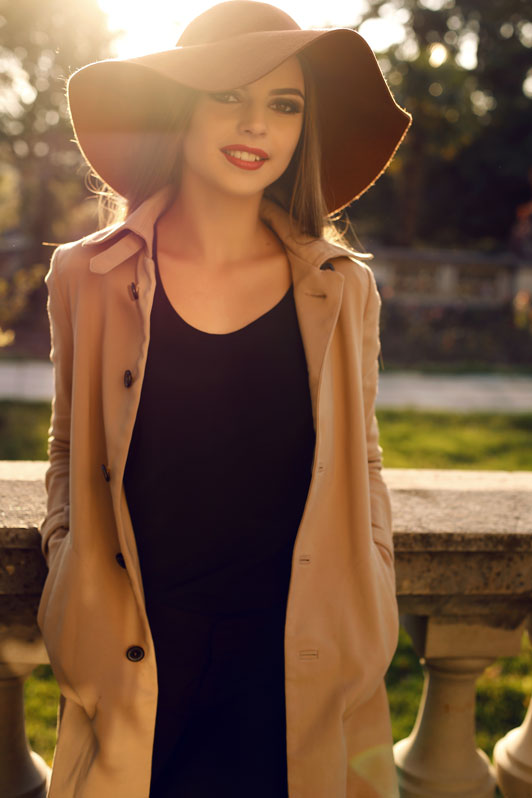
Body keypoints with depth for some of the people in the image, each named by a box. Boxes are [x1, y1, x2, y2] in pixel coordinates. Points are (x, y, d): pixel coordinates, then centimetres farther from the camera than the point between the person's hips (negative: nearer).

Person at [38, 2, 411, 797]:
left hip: (290, 669, 1)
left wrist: (367, 628, 4)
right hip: (132, 667, 0)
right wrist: (74, 596, -1)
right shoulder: (87, 276, -2)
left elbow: (360, 468, 8)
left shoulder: (343, 290, -1)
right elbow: (70, 456, 9)